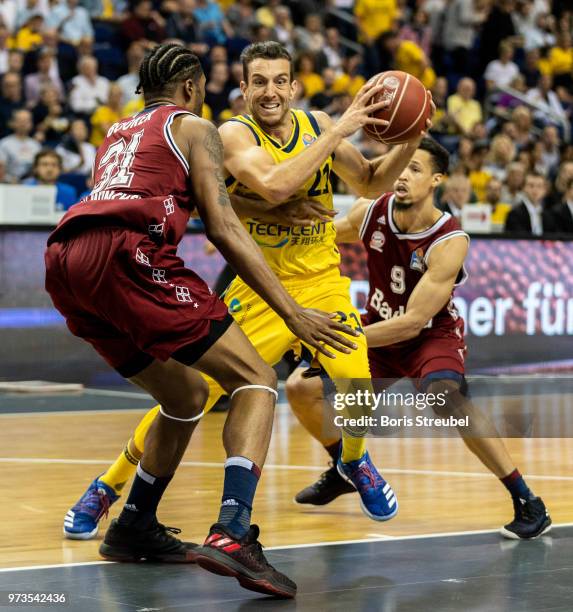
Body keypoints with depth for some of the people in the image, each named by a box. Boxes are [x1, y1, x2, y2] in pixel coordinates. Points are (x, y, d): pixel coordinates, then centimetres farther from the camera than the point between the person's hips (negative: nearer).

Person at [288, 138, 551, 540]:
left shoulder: (450, 242, -28)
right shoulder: (370, 213, -15)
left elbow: (411, 322, -29)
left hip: (433, 334, -6)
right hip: (380, 327, 6)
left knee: (445, 397, -37)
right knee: (301, 389, 0)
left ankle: (528, 503, -30)